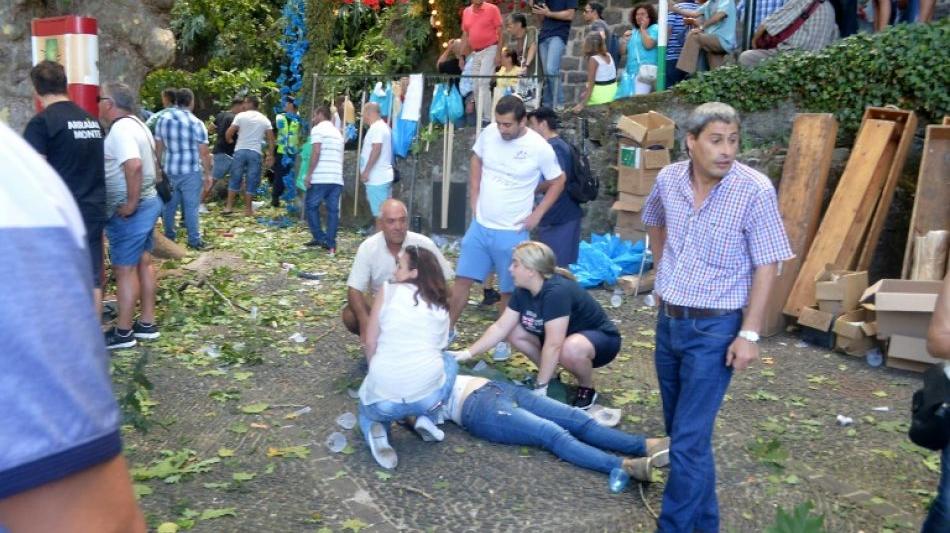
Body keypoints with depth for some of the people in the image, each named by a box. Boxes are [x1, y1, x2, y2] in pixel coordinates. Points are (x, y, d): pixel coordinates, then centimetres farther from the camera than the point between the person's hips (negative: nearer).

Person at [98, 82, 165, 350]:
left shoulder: (120, 129, -19)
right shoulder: (136, 124, 13)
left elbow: (133, 165, -34)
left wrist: (130, 204, -26)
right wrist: (137, 200, 19)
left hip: (129, 211, -10)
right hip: (148, 201, 10)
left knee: (124, 269, -3)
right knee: (143, 263, 14)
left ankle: (123, 332, 6)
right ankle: (147, 323, 22)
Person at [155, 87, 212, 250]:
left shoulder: (162, 120, 4)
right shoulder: (196, 123, -10)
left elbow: (158, 148, 10)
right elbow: (204, 153, -10)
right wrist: (208, 174, -2)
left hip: (169, 170, 5)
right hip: (191, 171, -5)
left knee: (169, 205, 15)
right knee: (191, 206, 0)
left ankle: (169, 236, 26)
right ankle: (194, 240, 4)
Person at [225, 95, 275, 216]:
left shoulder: (241, 116, -1)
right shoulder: (264, 120, 7)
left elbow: (228, 133, -6)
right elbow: (271, 139, 4)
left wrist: (230, 141, 15)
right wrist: (270, 155, 11)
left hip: (240, 151, -1)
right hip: (255, 153, 1)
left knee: (235, 179, 8)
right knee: (251, 181, 5)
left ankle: (229, 206, 10)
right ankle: (248, 209, 8)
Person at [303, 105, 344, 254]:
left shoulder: (318, 129, -1)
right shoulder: (337, 132, 22)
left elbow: (316, 152, -12)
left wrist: (309, 174, -10)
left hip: (321, 177, -6)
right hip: (337, 178, 6)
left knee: (312, 206, 7)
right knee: (333, 210, 4)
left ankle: (320, 238, 1)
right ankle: (331, 244, 2)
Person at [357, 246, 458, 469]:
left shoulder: (388, 290, 4)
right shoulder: (442, 307, 14)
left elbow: (370, 344, 4)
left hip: (384, 399, -1)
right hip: (428, 395, 1)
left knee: (368, 411, 36)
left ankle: (377, 430, 1)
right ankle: (426, 417, 13)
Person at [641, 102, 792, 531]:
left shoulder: (755, 190, -16)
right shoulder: (669, 179, -2)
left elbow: (766, 266, -13)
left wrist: (749, 334, -16)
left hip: (714, 327, -6)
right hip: (668, 319, 6)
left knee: (689, 439, -7)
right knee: (680, 430, 18)